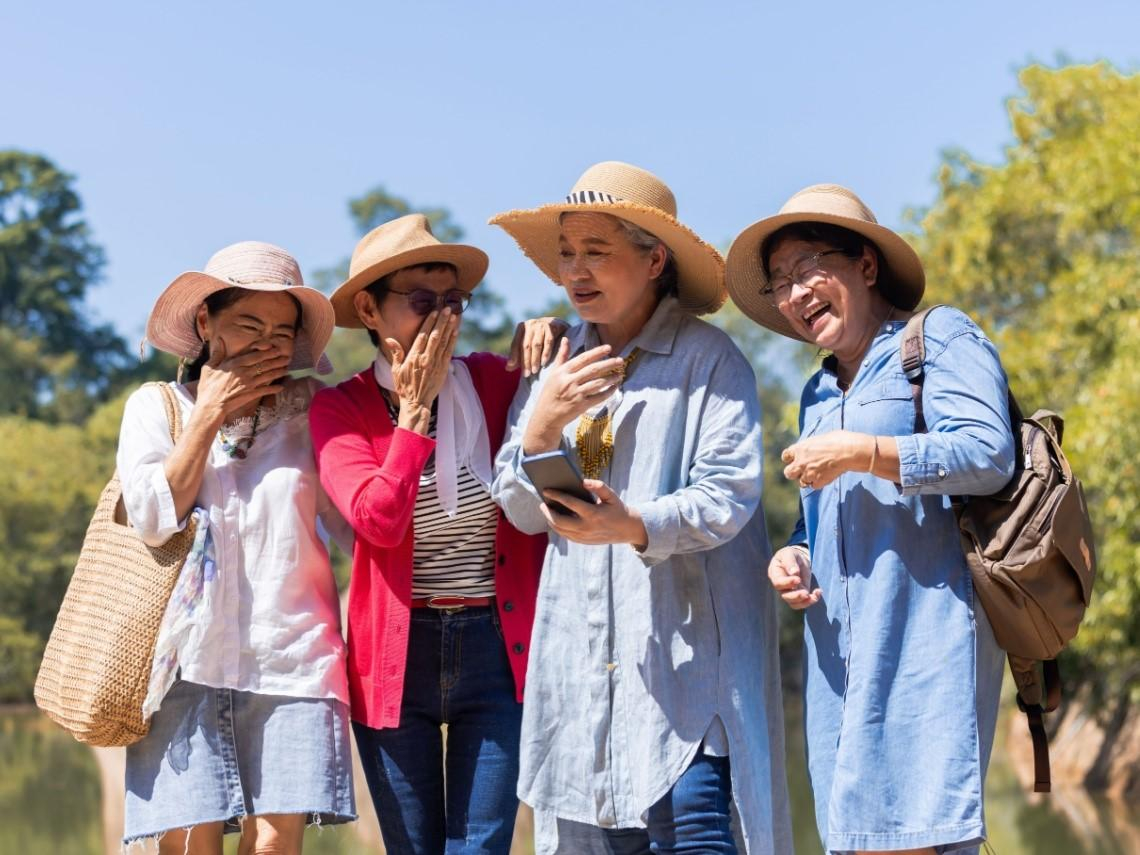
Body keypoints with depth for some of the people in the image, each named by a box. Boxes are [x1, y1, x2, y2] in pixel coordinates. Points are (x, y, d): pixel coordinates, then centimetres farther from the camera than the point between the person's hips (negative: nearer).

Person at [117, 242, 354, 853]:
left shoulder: (306, 416, 12)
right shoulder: (155, 407, 12)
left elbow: (348, 520, 3)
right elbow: (154, 519, -3)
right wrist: (210, 414, -1)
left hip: (290, 660, 1)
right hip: (189, 660, 0)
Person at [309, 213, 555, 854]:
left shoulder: (494, 381, 2)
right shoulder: (339, 409, -1)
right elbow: (378, 520, -17)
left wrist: (551, 333, -5)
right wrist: (416, 409, -13)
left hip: (498, 651, 0)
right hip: (395, 656, 0)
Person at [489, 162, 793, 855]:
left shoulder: (709, 358, -2)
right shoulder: (557, 366, 15)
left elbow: (726, 497, -12)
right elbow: (524, 512, 11)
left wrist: (636, 526, -29)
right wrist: (540, 425, -8)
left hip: (683, 654, -5)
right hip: (583, 658, 5)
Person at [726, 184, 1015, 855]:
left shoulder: (941, 340, 3)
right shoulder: (818, 392, 26)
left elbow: (989, 455, -12)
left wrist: (861, 453, -10)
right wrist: (794, 556, 10)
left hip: (925, 631, -7)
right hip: (843, 653, 7)